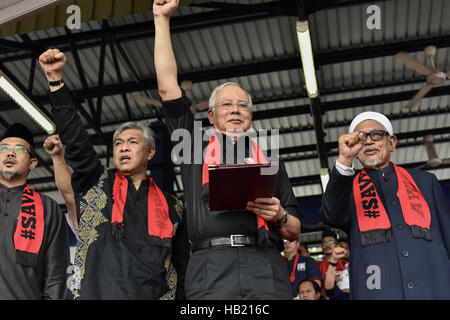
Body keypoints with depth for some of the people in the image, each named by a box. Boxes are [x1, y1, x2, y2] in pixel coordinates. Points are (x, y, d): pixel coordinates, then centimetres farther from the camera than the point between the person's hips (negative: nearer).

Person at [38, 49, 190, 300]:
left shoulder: (171, 207, 14)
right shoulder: (96, 185, 13)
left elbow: (182, 270, 15)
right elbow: (74, 139, 3)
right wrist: (56, 79, -3)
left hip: (154, 295, 1)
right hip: (94, 292, 0)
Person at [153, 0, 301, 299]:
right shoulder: (195, 149, 20)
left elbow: (294, 232, 22)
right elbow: (168, 87, 15)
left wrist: (279, 216, -2)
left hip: (265, 267, 1)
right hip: (211, 267, -1)